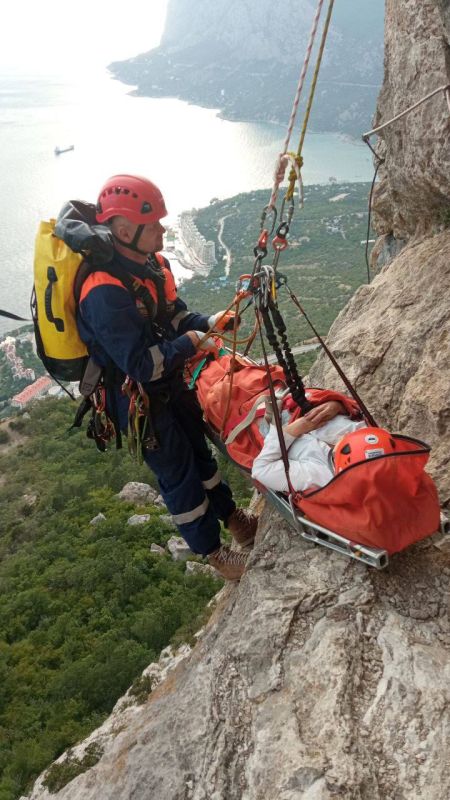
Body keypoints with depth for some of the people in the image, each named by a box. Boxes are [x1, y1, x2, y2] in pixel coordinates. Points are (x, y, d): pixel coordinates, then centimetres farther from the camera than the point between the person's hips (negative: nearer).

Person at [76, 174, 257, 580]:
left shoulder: (151, 262, -4)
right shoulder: (105, 293, -33)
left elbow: (175, 314, 10)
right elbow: (141, 365, -33)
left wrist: (208, 323, -9)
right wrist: (191, 343, -22)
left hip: (170, 381, 8)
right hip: (137, 398, -8)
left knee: (198, 450, 23)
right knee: (177, 471, 6)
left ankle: (232, 517, 45)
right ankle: (213, 553, 27)